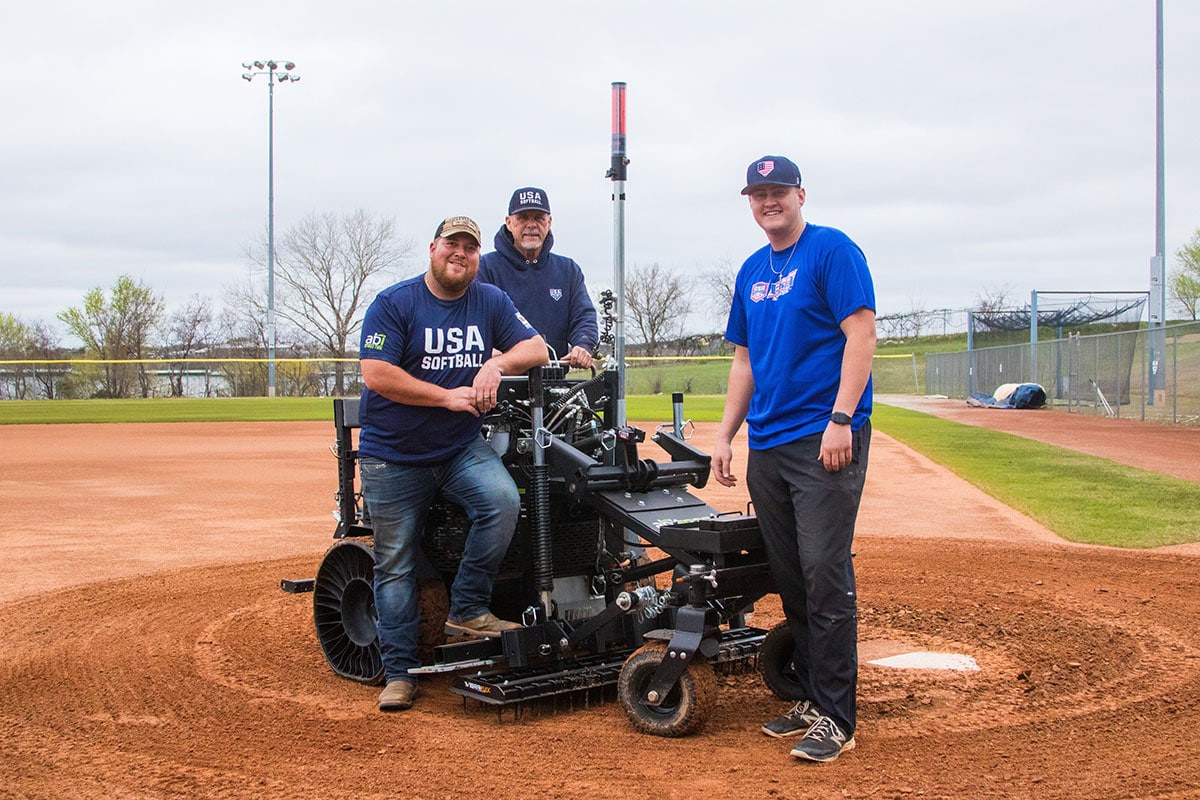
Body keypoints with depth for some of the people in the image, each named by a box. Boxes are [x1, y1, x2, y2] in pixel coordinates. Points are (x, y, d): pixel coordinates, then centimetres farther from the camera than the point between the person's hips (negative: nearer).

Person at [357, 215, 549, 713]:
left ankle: (466, 610, -10)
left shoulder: (491, 302, 7)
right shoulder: (394, 304, -6)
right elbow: (375, 373, -15)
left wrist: (497, 363, -16)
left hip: (463, 448, 2)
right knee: (395, 562, 2)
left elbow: (536, 348, 5)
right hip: (393, 455, -2)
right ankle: (399, 671, 12)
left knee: (503, 502, -26)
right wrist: (448, 396, -17)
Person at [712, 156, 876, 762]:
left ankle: (836, 720, -3)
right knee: (789, 577, 10)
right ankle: (811, 699, 21)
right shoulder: (752, 271, 18)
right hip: (767, 445, 8)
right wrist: (725, 434, 15)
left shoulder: (832, 251, -3)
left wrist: (841, 420, -19)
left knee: (825, 575, -10)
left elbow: (860, 335, -11)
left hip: (824, 440, -7)